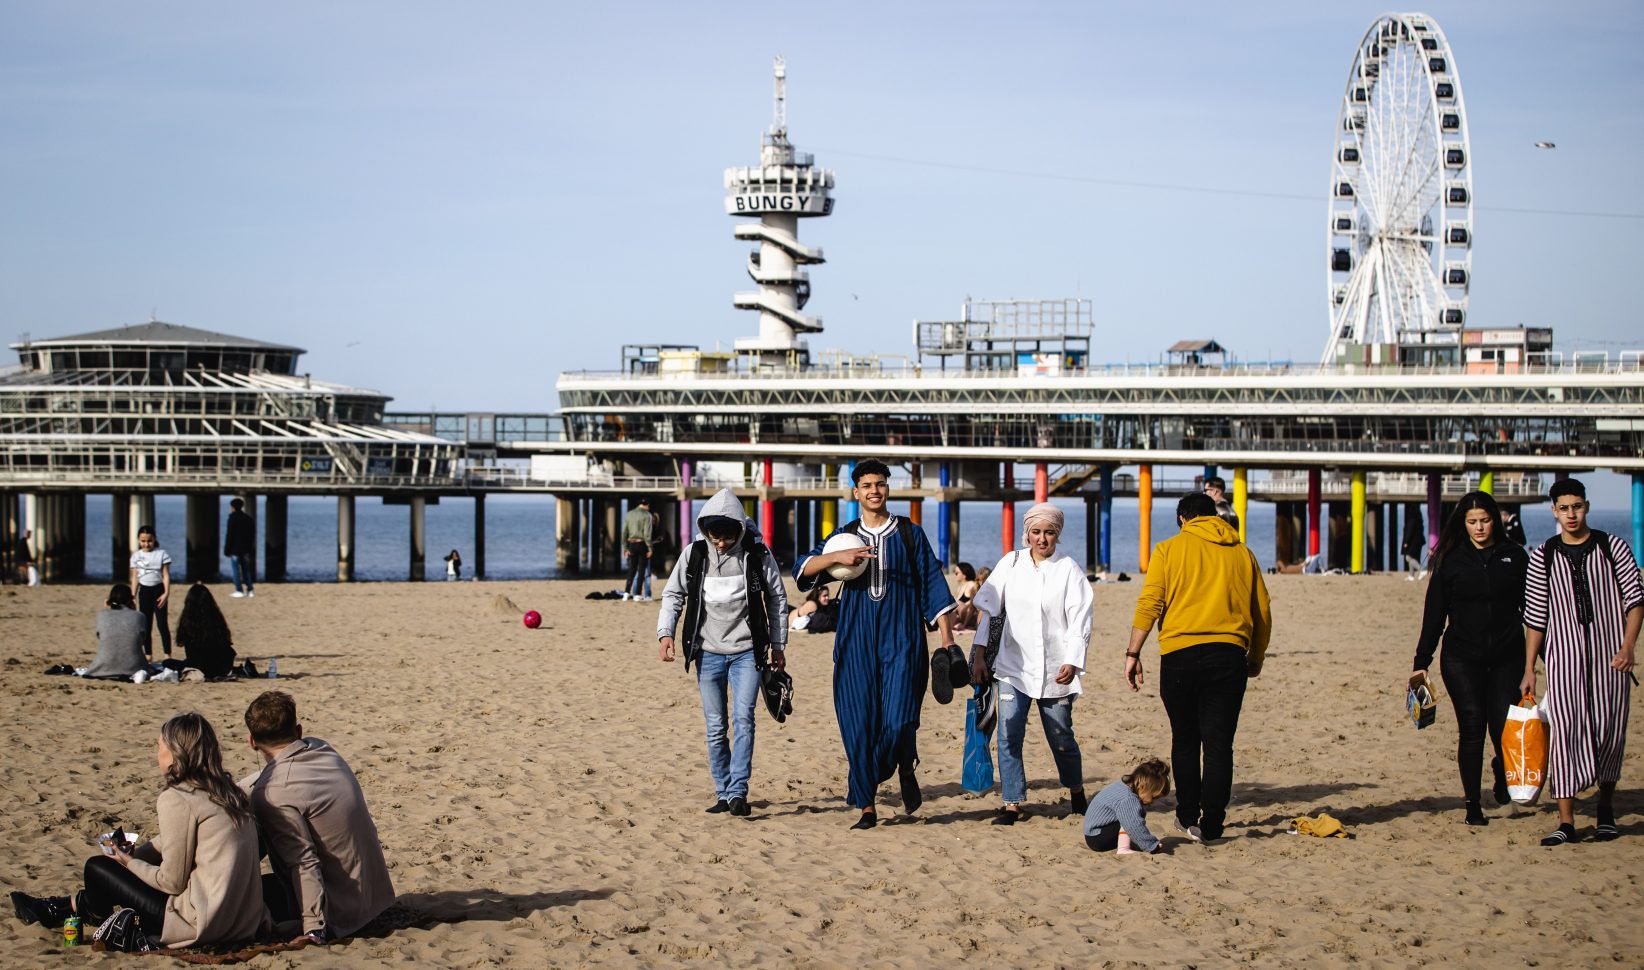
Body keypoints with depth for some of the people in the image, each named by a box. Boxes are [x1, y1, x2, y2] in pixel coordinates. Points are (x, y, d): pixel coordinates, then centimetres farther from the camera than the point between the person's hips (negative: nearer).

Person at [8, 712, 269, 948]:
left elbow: (172, 882, -11)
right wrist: (133, 855, 17)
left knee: (97, 868, 8)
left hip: (204, 925, -8)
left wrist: (128, 863, 5)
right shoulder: (226, 791, 9)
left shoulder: (175, 800, -15)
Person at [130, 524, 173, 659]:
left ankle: (168, 655, -5)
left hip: (158, 590, -3)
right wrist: (132, 596, 4)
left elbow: (166, 575, -4)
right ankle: (148, 655, 11)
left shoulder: (162, 554, -3)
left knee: (162, 623, -6)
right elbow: (135, 577, 9)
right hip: (144, 591, 3)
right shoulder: (136, 556, 6)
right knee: (146, 625, 6)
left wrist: (166, 593, -13)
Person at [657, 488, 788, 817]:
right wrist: (665, 633, -9)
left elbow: (777, 598, 6)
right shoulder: (695, 555, -2)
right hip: (708, 653, 2)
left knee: (743, 719, -15)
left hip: (747, 651, -2)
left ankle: (738, 791, -17)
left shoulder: (757, 554, -5)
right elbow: (673, 594, 6)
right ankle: (723, 793, 13)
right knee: (715, 728, 5)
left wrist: (778, 645, 8)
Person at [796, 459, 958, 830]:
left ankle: (906, 771, 19)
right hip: (857, 641, 2)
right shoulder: (845, 536, 11)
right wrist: (837, 556, -18)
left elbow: (934, 588, 6)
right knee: (858, 723, -2)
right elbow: (802, 570, -1)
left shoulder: (910, 534, 7)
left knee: (899, 720, -14)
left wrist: (947, 641, 1)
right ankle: (867, 807, 8)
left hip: (902, 638, -2)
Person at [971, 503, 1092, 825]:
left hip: (1054, 671, -1)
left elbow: (1080, 621, -5)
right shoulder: (1011, 563, 4)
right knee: (1008, 735, -9)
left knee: (1061, 737, 8)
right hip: (1013, 666, 1)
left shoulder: (1069, 570, 0)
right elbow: (986, 609, 7)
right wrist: (979, 654, 2)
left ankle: (1077, 793, 32)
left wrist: (1072, 662, -17)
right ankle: (1012, 805, -3)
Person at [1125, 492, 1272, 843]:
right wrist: (1256, 658, 26)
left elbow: (1149, 604, -4)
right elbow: (1263, 613, 14)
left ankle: (1188, 816, 20)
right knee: (1219, 742, 1)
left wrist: (1133, 653, -1)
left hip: (1180, 654, -1)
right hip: (1229, 654, 1)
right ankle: (1210, 824, -3)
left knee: (1185, 739, 14)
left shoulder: (1170, 549, 5)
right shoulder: (1242, 553, 13)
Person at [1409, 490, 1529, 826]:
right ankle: (1472, 804, 7)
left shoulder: (1514, 556, 5)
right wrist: (1421, 663, 3)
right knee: (1472, 729, -2)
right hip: (1462, 659, 0)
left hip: (1507, 657, 0)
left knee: (1504, 727, -6)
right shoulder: (1451, 560, 4)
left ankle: (1502, 771, 28)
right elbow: (1434, 614, 6)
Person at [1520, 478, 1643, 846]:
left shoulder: (1613, 547, 4)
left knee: (1610, 731, 4)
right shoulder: (1543, 557, 6)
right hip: (1563, 656, 0)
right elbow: (1535, 618, 7)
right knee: (1564, 732, -8)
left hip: (1610, 655, 0)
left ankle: (1606, 809, 25)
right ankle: (1566, 822, -8)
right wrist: (1529, 670, 5)